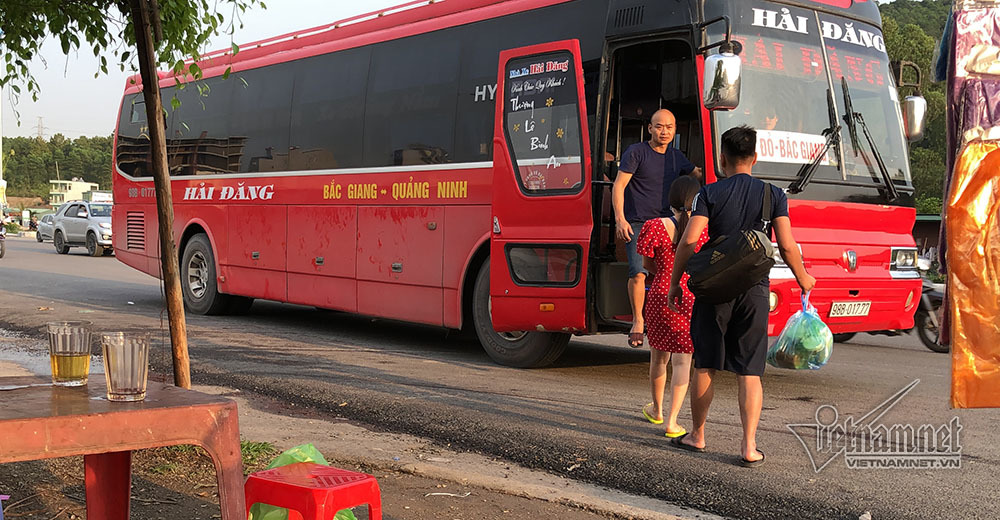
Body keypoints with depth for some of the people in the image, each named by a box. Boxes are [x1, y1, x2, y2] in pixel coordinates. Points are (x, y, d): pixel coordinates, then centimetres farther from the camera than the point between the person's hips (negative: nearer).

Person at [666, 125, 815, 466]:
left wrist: (674, 283, 1)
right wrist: (803, 279, 14)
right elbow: (787, 247, -3)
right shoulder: (774, 195, 2)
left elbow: (688, 241, -9)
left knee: (705, 366, 13)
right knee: (749, 373, 5)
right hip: (755, 291, 1)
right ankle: (749, 447, 0)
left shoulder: (710, 194, -1)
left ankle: (697, 435, 24)